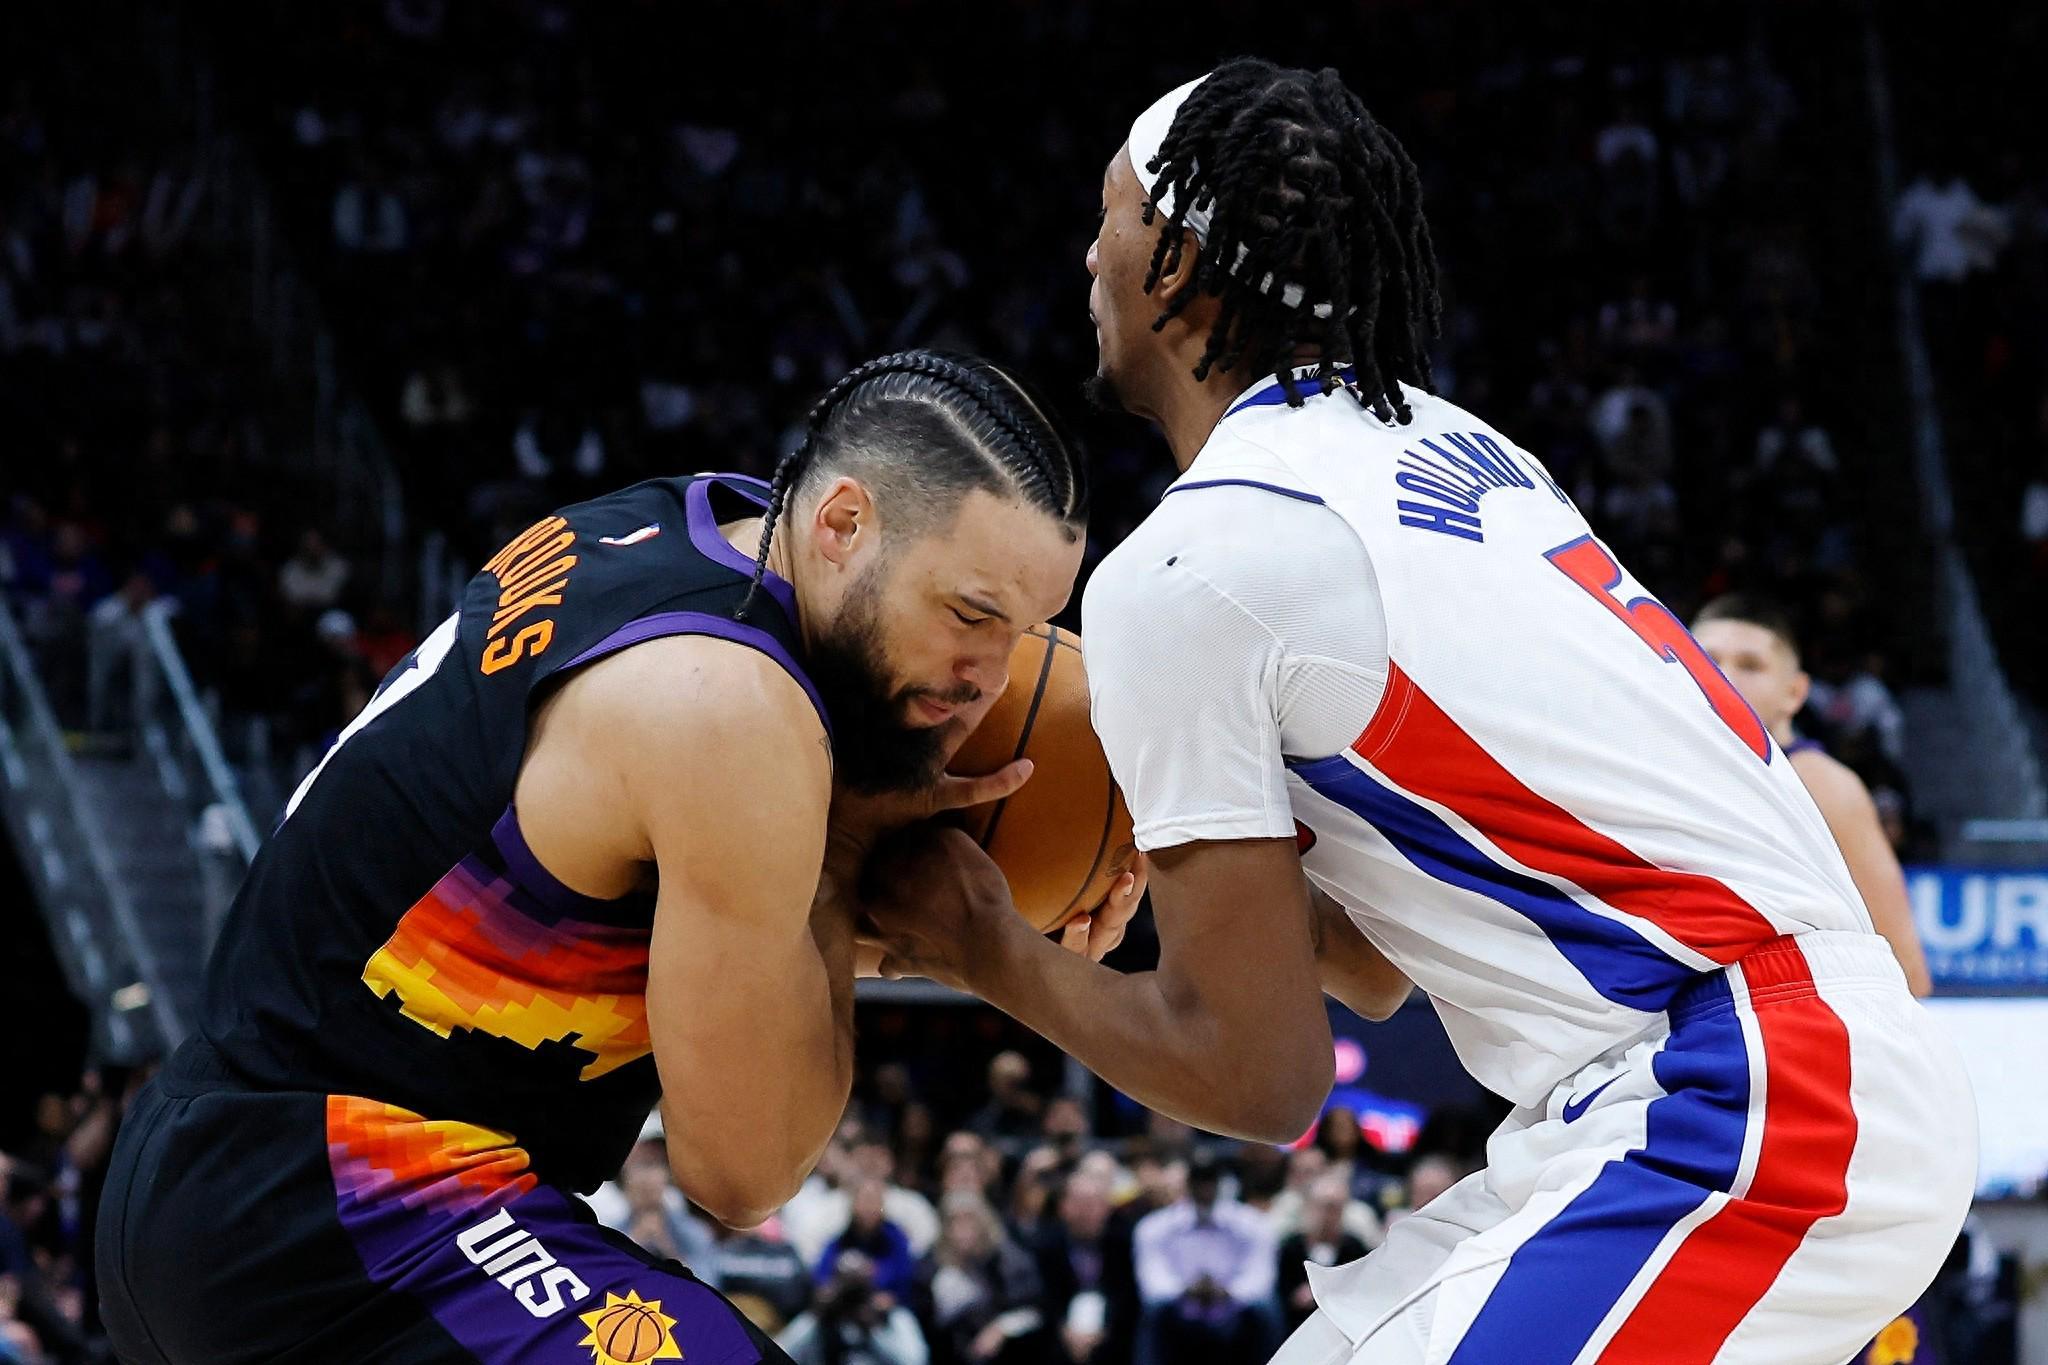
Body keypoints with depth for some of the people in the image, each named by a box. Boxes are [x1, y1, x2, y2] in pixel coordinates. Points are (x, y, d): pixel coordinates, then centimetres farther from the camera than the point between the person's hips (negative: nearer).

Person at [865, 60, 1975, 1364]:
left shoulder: (1182, 569, -10)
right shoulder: (1446, 447, 16)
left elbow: (1258, 1073, -5)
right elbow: (1375, 965, 23)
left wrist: (987, 951, 7)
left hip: (1745, 1112, -10)